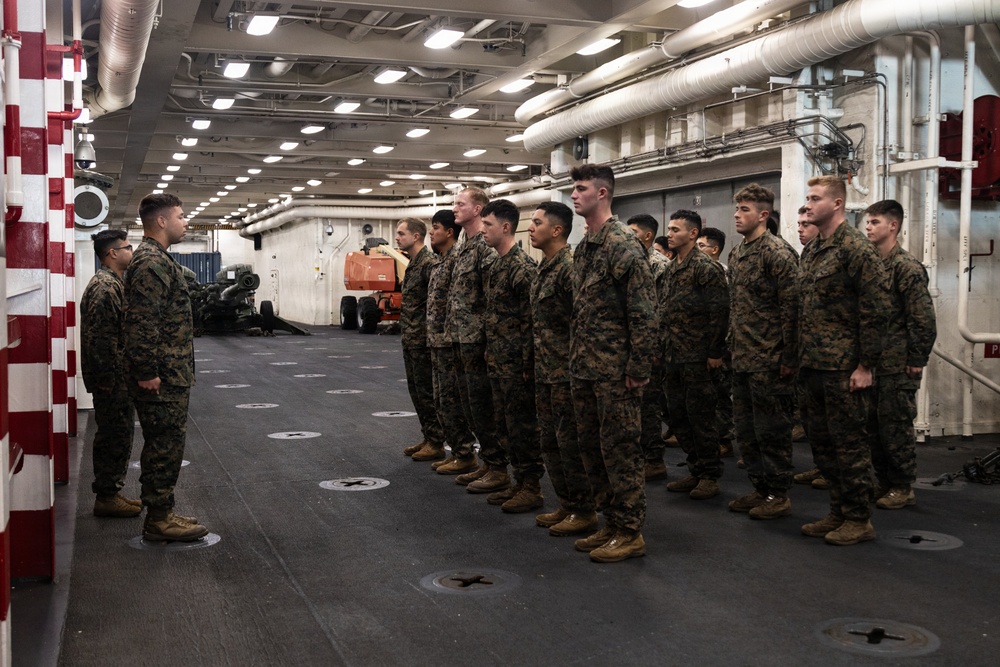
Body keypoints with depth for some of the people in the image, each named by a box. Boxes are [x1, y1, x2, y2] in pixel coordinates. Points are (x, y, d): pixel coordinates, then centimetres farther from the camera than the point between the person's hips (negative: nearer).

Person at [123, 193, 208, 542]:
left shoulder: (157, 258, 17)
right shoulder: (151, 262, -17)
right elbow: (141, 324, -24)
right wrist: (147, 373, -23)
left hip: (169, 375, 11)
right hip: (162, 379, -11)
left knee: (164, 445, 15)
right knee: (165, 446, -3)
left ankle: (161, 513, 23)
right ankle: (159, 520, 5)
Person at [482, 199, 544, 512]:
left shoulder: (523, 267, -15)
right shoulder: (496, 266, 14)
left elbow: (532, 318, -19)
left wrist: (526, 363, -20)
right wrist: (490, 354, 17)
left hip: (515, 362, -10)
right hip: (497, 360, 10)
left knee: (522, 425, -2)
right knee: (504, 424, 14)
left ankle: (532, 488, 8)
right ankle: (520, 482, 24)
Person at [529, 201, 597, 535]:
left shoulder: (569, 268, -16)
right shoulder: (545, 268, 14)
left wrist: (574, 368, -20)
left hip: (565, 373, -10)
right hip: (545, 372, 10)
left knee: (570, 441, -3)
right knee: (549, 441, 14)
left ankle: (584, 512, 8)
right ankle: (566, 505, 25)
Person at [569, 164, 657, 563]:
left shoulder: (624, 246, -13)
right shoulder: (583, 248, 14)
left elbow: (644, 312, -16)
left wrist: (639, 367, -18)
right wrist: (575, 358, 16)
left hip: (614, 369, -9)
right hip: (584, 367, 9)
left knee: (619, 447, -2)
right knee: (591, 445, 14)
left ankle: (630, 533, 9)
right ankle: (611, 523, 25)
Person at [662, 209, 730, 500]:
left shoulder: (706, 267, -11)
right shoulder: (672, 269, 15)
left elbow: (719, 311, -15)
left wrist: (715, 352, -17)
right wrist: (664, 349, 16)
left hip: (698, 357, -8)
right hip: (674, 356, 9)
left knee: (701, 416, -2)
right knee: (678, 416, 12)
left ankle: (710, 476, 9)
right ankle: (696, 471, 23)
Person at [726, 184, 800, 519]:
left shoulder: (777, 253, -12)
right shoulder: (736, 253, 14)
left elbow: (791, 307, -16)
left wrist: (788, 357, -18)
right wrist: (731, 346, 16)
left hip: (769, 360, -9)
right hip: (742, 359, 9)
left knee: (771, 429, 0)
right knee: (746, 428, 14)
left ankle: (779, 495, 11)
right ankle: (760, 488, 25)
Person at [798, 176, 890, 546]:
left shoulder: (856, 248, -10)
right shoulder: (810, 251, 15)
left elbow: (876, 310, -14)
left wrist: (865, 365, -16)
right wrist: (801, 357, 14)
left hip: (843, 368, -8)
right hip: (813, 366, 8)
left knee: (849, 444, 0)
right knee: (822, 443, 13)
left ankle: (859, 519, 12)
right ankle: (838, 513, 25)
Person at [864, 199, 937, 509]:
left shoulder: (907, 266, -11)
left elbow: (924, 318, -14)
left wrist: (917, 360, -13)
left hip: (897, 365, -7)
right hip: (873, 361, 7)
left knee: (896, 426, 0)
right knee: (873, 424, 11)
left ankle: (903, 488, 12)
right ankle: (884, 483, 23)